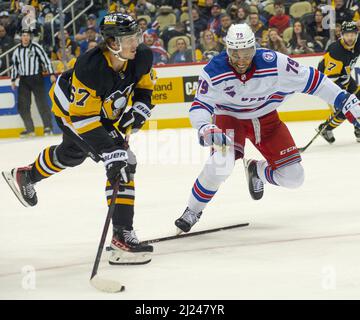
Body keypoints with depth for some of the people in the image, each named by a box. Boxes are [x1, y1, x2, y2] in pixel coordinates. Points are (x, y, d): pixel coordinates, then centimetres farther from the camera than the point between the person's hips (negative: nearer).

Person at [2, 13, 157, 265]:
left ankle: (24, 177, 62)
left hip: (104, 110, 8)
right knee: (124, 162, -20)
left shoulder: (142, 57, -23)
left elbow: (145, 86, 0)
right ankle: (122, 235, -18)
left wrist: (139, 111, -18)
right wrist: (110, 152, -43)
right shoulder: (90, 67, -41)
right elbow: (83, 118, -38)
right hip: (71, 108, -8)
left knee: (72, 153, 32)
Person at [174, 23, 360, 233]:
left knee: (293, 177, -5)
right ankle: (193, 211, -10)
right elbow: (199, 106, -22)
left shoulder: (274, 63, -25)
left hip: (266, 120, 2)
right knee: (221, 163, -32)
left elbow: (311, 80, -17)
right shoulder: (214, 72, -25)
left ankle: (257, 170, 28)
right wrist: (205, 128, -45)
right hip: (230, 119, -2)